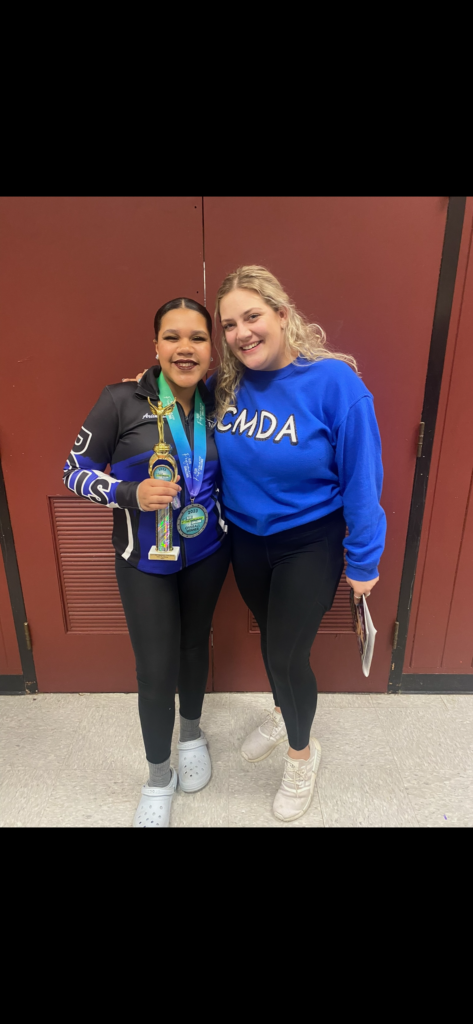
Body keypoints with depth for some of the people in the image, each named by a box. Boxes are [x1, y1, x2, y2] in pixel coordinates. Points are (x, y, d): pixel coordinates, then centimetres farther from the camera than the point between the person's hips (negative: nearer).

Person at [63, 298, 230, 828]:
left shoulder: (215, 406, -3)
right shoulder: (122, 400, -15)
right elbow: (75, 470, -9)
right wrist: (131, 493, -25)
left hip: (207, 552, 3)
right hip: (145, 558, -3)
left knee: (194, 644, 21)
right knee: (156, 669, 3)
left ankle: (192, 731, 49)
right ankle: (158, 776, 30)